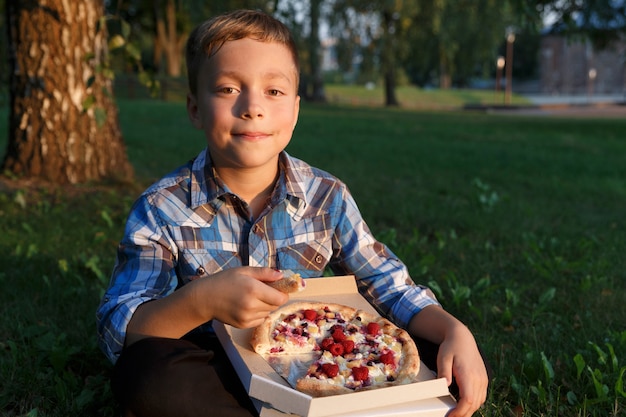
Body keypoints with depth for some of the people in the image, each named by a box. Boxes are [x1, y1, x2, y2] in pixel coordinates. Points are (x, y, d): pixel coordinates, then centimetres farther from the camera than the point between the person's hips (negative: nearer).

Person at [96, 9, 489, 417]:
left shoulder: (327, 198, -4)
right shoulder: (162, 208, -12)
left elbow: (394, 288, -1)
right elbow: (116, 332, -18)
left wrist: (455, 331, -21)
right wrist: (201, 301, -37)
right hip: (214, 370, -1)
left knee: (436, 352, -14)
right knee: (144, 370, -36)